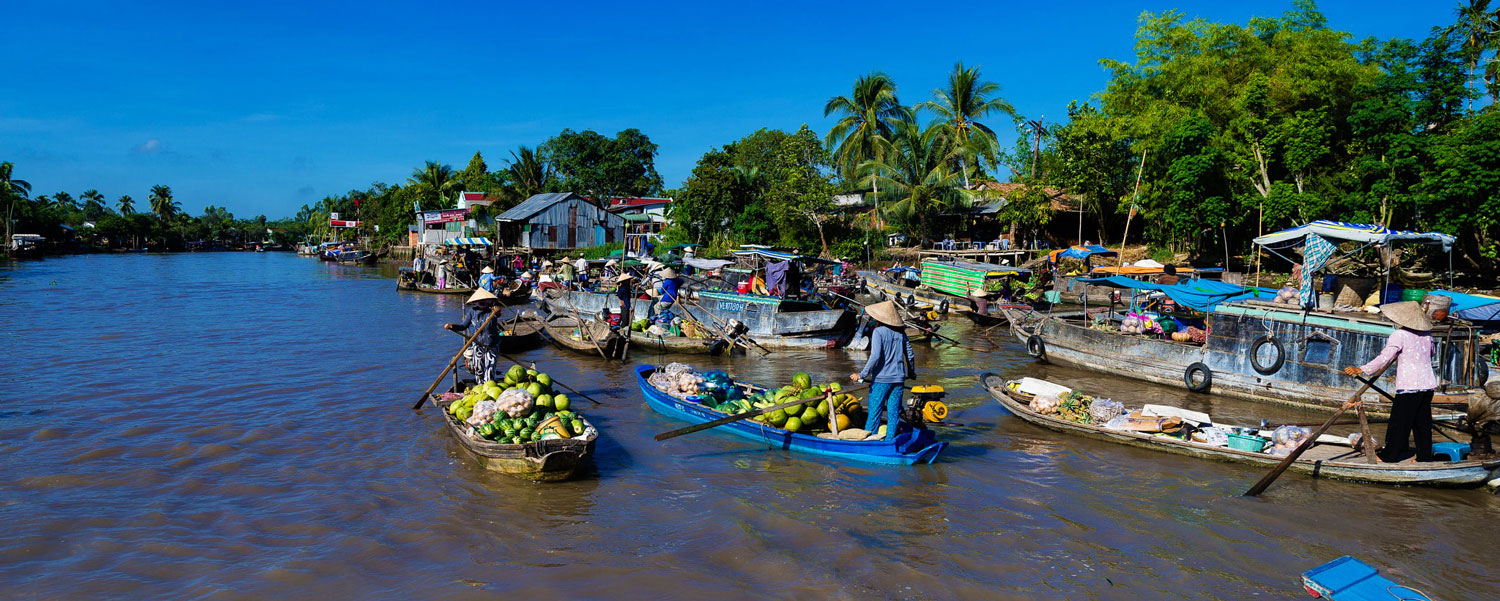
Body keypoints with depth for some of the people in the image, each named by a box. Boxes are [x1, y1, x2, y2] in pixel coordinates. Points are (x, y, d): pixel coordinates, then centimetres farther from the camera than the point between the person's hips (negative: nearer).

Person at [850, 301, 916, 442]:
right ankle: (889, 442, 12)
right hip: (898, 379, 5)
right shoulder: (900, 332, 7)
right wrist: (911, 372, 29)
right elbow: (910, 354, 13)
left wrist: (862, 374, -18)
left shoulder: (878, 331, -10)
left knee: (874, 414, 1)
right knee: (893, 414, 9)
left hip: (881, 379, -5)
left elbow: (875, 356, -20)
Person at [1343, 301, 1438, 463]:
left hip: (1409, 386, -7)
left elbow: (1384, 357, -21)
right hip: (1428, 383, 7)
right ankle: (1425, 457, 19)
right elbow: (1433, 352, 27)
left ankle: (1389, 456, 8)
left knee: (1399, 422, 1)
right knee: (1422, 422, 14)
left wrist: (1361, 370, -23)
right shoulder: (1426, 334, 9)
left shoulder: (1399, 335, -12)